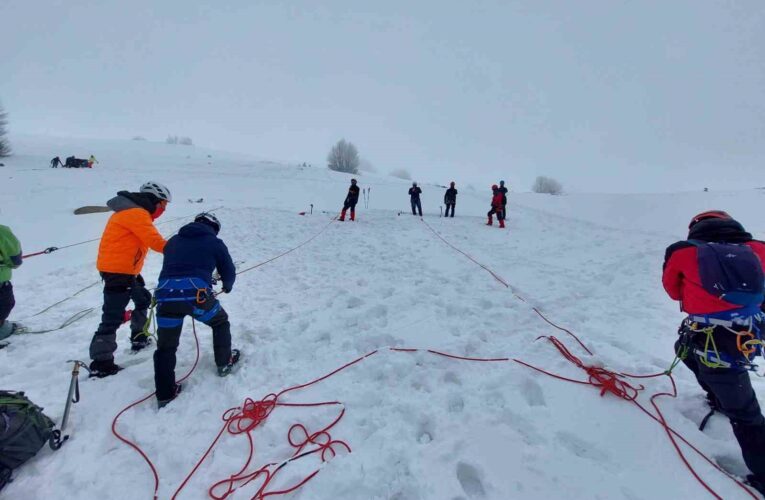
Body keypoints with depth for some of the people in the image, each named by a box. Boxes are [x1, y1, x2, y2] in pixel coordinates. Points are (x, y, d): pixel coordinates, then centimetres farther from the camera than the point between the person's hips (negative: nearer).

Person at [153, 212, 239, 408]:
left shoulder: (173, 241, 25)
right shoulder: (214, 242, 13)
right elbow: (229, 272, 19)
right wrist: (227, 286, 42)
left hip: (165, 294, 4)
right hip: (196, 293, -3)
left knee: (165, 346, 17)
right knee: (220, 322, 26)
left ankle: (165, 394, 21)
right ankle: (224, 363, 34)